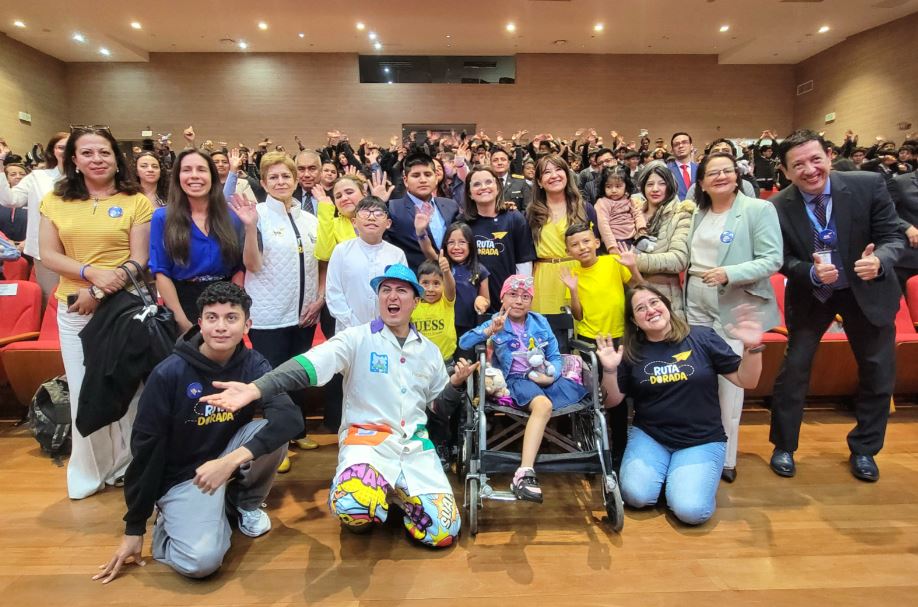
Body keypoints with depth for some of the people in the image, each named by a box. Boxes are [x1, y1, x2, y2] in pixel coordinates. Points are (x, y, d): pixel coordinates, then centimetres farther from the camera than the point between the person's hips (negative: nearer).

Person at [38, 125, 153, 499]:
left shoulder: (136, 202, -2)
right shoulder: (54, 201, 7)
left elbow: (139, 260, -8)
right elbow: (48, 255, 1)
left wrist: (98, 293, -17)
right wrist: (91, 272, -17)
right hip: (73, 309, 3)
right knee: (83, 391, 10)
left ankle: (128, 464, 25)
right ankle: (89, 469, 29)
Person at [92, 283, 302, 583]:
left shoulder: (253, 364, -13)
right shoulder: (169, 374, -20)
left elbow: (290, 419, -28)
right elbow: (145, 450, -12)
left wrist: (232, 459, -42)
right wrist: (134, 529, -7)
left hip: (228, 455, 3)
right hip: (182, 474, -3)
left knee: (273, 432, -27)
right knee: (201, 560, -25)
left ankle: (245, 503, 3)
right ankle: (169, 521, 11)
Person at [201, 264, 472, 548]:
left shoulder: (428, 349, 10)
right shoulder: (358, 338, -5)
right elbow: (308, 365, -21)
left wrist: (455, 382, -2)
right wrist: (255, 388, -37)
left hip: (415, 444, 4)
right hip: (366, 437, -3)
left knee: (443, 532, -11)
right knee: (353, 510, -34)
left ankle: (397, 494, 17)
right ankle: (377, 494, 3)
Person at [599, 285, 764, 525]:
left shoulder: (702, 338, -4)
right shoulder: (631, 352, -1)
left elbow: (746, 380, -1)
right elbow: (612, 401, 1)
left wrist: (752, 348, -20)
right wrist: (610, 370, -17)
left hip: (702, 440, -1)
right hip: (648, 436, 1)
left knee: (690, 510, -21)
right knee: (636, 495, -20)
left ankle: (675, 477, 12)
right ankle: (663, 473, 12)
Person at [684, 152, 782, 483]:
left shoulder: (759, 209, -7)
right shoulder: (698, 213, 11)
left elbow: (773, 259, -14)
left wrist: (729, 274, -24)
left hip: (736, 308, -5)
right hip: (696, 304, 6)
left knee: (729, 379, 0)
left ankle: (725, 455, 14)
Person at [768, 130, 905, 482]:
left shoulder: (869, 186, -18)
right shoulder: (778, 207, -18)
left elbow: (893, 237, -13)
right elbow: (784, 258, -10)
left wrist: (879, 261, -35)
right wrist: (811, 272, -31)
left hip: (867, 290, 2)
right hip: (810, 294, -1)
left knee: (879, 373, 10)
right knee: (794, 368, 1)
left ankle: (863, 449, 33)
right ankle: (783, 447, 20)